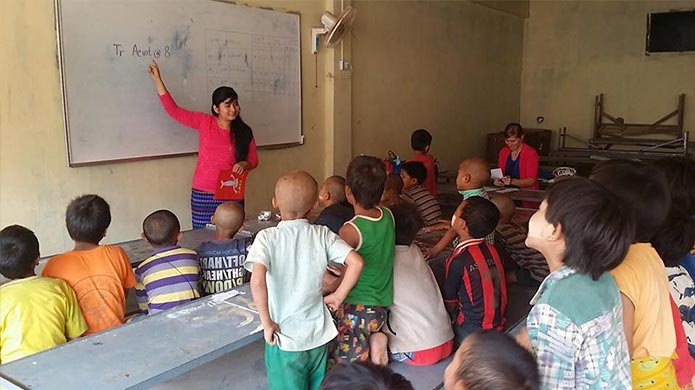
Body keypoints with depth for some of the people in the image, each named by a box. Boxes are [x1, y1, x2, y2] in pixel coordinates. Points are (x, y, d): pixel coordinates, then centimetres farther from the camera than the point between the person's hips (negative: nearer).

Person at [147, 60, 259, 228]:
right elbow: (173, 110, 5)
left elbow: (253, 160, 12)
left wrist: (244, 164, -11)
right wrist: (157, 80, 4)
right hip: (203, 195, 0)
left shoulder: (244, 132, 3)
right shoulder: (204, 122, 2)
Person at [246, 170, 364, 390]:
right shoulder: (322, 234, -6)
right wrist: (338, 296, -2)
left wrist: (266, 322, -19)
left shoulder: (267, 237, -15)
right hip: (319, 335, 3)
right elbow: (356, 262, -15)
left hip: (285, 339, -3)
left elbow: (257, 280, -30)